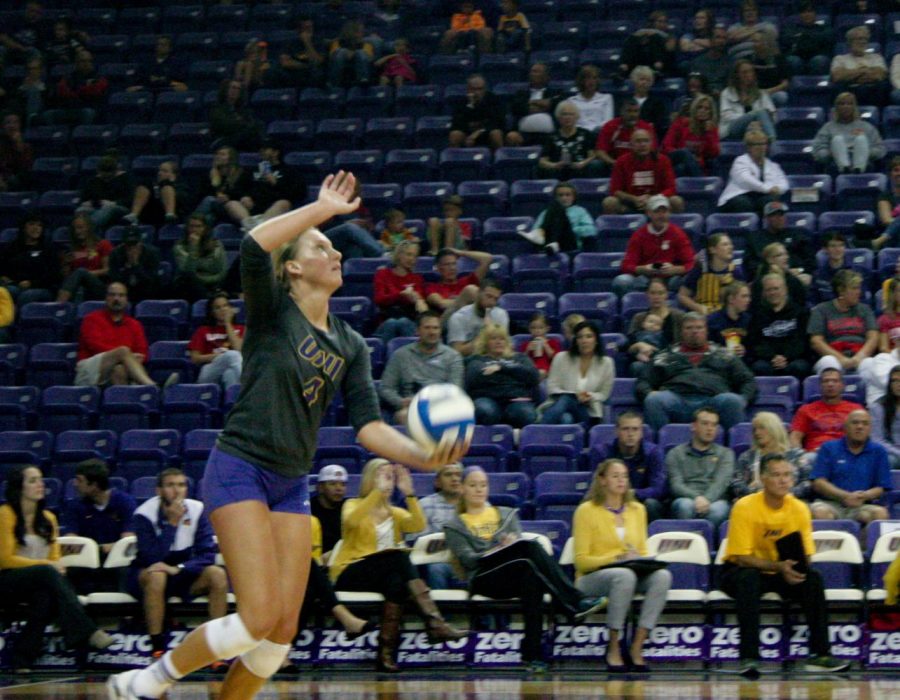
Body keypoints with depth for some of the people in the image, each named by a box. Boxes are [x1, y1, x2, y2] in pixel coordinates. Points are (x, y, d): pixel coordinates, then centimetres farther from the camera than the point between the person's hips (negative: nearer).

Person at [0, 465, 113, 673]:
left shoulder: (48, 518, 17)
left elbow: (55, 558, 16)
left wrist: (57, 567, -11)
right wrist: (46, 565, -18)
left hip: (43, 583, 5)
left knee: (45, 595, -35)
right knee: (47, 573, -36)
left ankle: (22, 659, -38)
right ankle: (87, 632, -50)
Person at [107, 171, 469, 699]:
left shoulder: (350, 346, 12)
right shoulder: (273, 310, -4)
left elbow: (369, 426, 3)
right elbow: (253, 248, -25)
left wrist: (421, 456, -15)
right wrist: (324, 209, -18)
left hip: (291, 486, 7)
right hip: (240, 471, -7)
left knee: (284, 631, -1)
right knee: (260, 618, -17)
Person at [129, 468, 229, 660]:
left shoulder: (197, 510, -7)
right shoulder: (145, 514, -16)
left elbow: (207, 555, -13)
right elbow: (152, 558, -28)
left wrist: (178, 568, -30)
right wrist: (172, 522, -30)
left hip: (183, 573, 3)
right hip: (146, 574, -3)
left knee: (217, 575, -23)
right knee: (156, 576, -38)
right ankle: (157, 651, -34)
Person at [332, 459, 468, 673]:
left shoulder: (395, 513, 25)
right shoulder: (353, 505, 12)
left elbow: (418, 525, 1)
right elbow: (351, 521, -16)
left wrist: (409, 494, -12)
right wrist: (378, 491, -22)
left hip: (386, 575, 5)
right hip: (350, 573, -5)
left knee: (397, 583, -34)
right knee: (398, 557, -33)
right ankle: (434, 622, -45)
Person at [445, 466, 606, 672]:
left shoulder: (507, 514, 30)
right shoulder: (455, 527, 20)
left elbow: (519, 542, 12)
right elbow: (468, 559, 1)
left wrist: (512, 545, -14)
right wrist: (501, 549, -15)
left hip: (518, 573, 3)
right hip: (484, 578, -3)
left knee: (531, 575, -37)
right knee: (531, 547, -32)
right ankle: (575, 601, -41)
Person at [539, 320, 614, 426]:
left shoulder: (606, 363, 8)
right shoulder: (561, 358, 6)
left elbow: (603, 394, 12)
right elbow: (552, 388, 4)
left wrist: (590, 397, -12)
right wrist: (575, 396, -13)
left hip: (587, 412, -1)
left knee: (566, 400, -39)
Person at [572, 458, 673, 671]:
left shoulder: (637, 510, 15)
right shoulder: (587, 510, -1)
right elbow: (581, 560, -6)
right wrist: (617, 558, -18)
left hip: (633, 573, 5)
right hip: (592, 578, -5)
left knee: (662, 576, -28)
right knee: (625, 575, -39)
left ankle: (637, 646, -29)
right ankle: (613, 648, -29)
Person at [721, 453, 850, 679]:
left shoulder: (799, 508, -6)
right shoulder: (745, 507, -19)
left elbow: (806, 556, -4)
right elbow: (741, 557, -22)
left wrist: (795, 568, -28)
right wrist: (778, 566, -35)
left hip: (781, 574, 4)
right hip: (740, 571, -4)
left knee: (813, 578, -23)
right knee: (749, 579, -38)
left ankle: (819, 654, -19)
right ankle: (749, 657, -40)